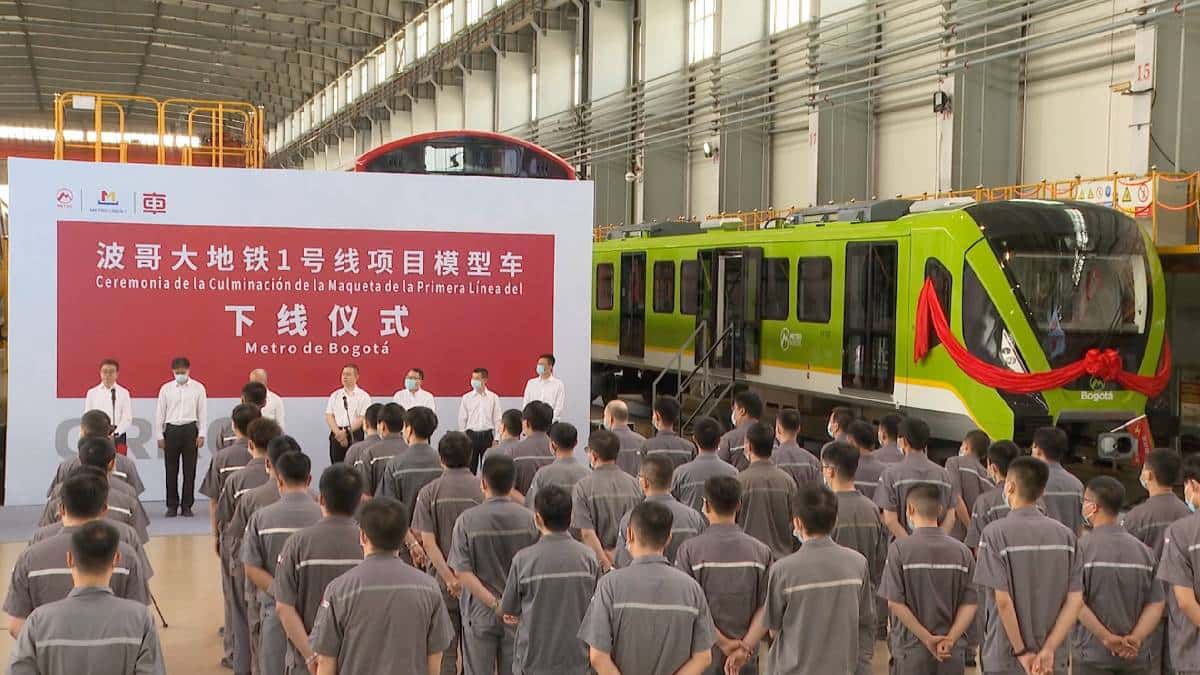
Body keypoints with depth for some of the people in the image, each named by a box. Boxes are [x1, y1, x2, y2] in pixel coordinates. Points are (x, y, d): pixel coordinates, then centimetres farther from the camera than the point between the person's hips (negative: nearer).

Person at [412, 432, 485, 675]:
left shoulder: (429, 492, -4)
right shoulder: (483, 489, -6)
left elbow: (427, 542, -10)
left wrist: (449, 578, -11)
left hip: (443, 582, 0)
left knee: (445, 652, 8)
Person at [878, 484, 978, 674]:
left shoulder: (899, 548, -8)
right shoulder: (962, 551, 1)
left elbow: (894, 602, -12)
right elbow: (970, 603, -4)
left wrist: (927, 638, -10)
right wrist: (950, 639, -9)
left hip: (912, 651, -3)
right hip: (952, 652, 3)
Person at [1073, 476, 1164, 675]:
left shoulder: (1081, 547, -8)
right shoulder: (1144, 550, 6)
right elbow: (1156, 604, 0)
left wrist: (1108, 638, -13)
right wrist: (1135, 639, -9)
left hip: (1092, 654, -4)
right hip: (1135, 658, 4)